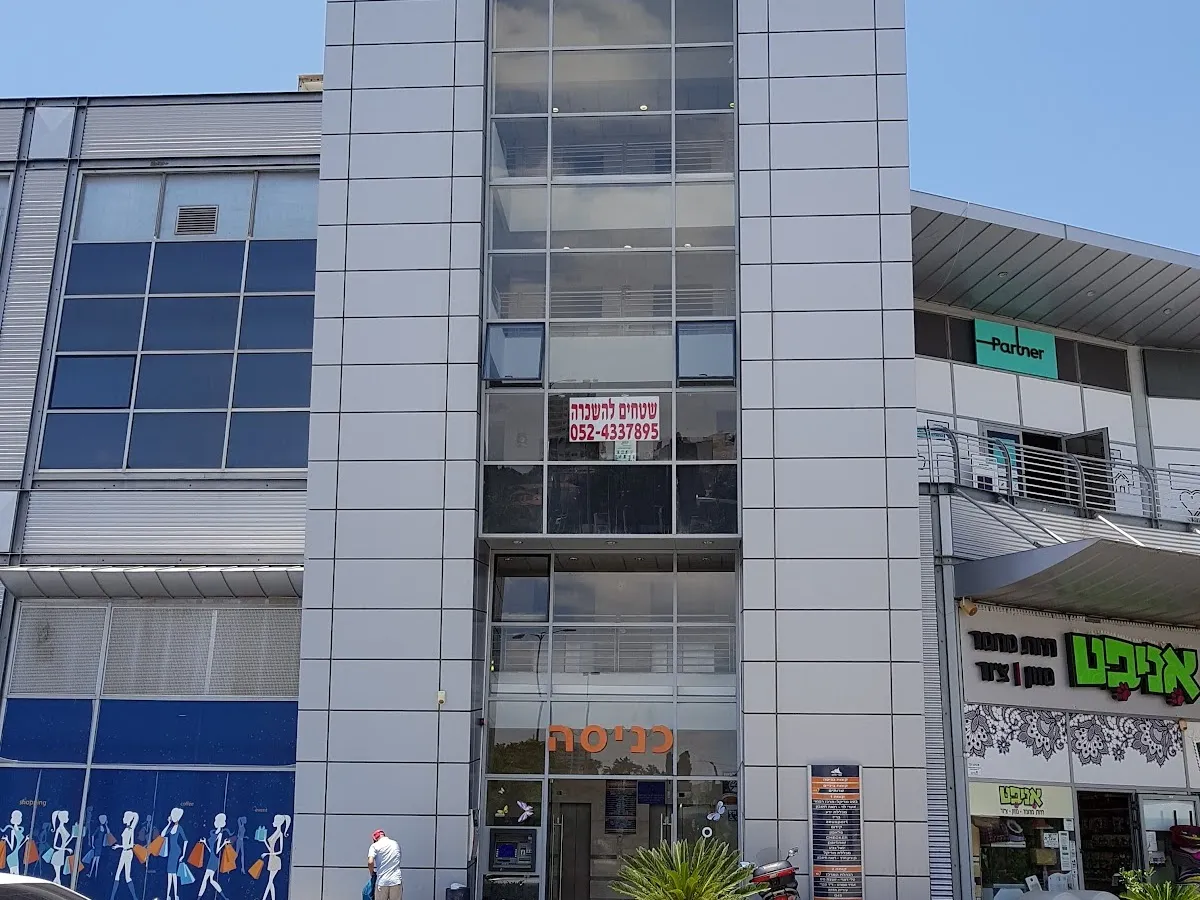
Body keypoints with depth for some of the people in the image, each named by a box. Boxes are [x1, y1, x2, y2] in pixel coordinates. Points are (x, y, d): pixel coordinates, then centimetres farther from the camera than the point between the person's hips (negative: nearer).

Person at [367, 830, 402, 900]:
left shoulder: (375, 846, -1)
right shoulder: (396, 844, 12)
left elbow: (370, 862, -14)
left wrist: (372, 873, 4)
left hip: (382, 881, -3)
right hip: (396, 880, 3)